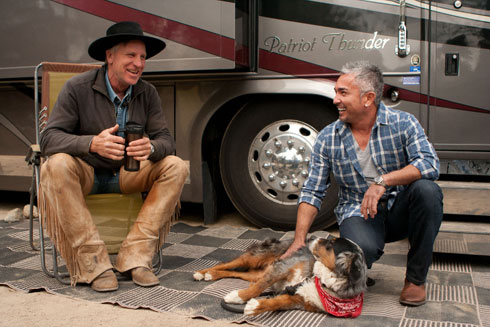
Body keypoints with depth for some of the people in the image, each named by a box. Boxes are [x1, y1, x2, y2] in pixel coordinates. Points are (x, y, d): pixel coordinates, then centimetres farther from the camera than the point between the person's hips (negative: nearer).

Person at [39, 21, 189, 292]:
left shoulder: (147, 93, -1)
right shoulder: (77, 88, -11)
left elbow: (166, 140, -7)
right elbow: (49, 138, -19)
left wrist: (151, 148, -34)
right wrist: (92, 144, -39)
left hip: (128, 174, 3)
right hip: (86, 173, -3)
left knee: (176, 166, -19)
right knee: (57, 165, -35)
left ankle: (135, 256, -23)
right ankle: (94, 263, -31)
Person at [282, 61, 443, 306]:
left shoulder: (403, 123, -6)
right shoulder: (327, 139, -2)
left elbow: (430, 164, -20)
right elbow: (312, 192, -2)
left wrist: (382, 181, -32)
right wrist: (299, 240, -10)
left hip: (399, 210, 1)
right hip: (358, 213, -1)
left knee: (426, 190, -31)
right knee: (361, 249, -35)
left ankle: (416, 278, -12)